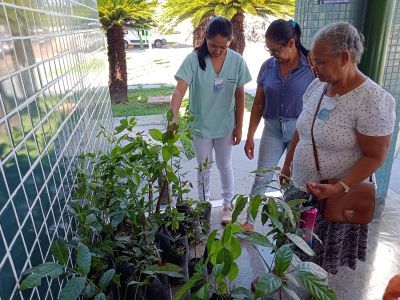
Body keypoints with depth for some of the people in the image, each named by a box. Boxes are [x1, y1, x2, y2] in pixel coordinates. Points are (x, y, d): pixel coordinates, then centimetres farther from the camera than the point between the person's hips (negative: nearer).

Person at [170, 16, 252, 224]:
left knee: (225, 165, 17)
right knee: (203, 167, 15)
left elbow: (239, 96, -3)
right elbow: (179, 90, -26)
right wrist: (174, 117, -44)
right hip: (200, 125, -1)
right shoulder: (194, 59, -17)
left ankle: (227, 205, 37)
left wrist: (239, 127, -2)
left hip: (226, 125, 1)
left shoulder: (237, 61, -10)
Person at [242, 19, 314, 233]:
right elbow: (258, 104, 4)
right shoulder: (267, 66, -1)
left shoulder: (311, 66, -11)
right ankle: (249, 219, 24)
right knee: (261, 178, 8)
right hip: (272, 129, 2)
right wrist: (250, 136, 4)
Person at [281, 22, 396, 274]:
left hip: (336, 197, -5)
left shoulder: (373, 101, -20)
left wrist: (340, 188, -28)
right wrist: (288, 164, 15)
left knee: (323, 262, 15)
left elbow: (375, 157, -17)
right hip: (299, 188, 6)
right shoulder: (317, 86, 0)